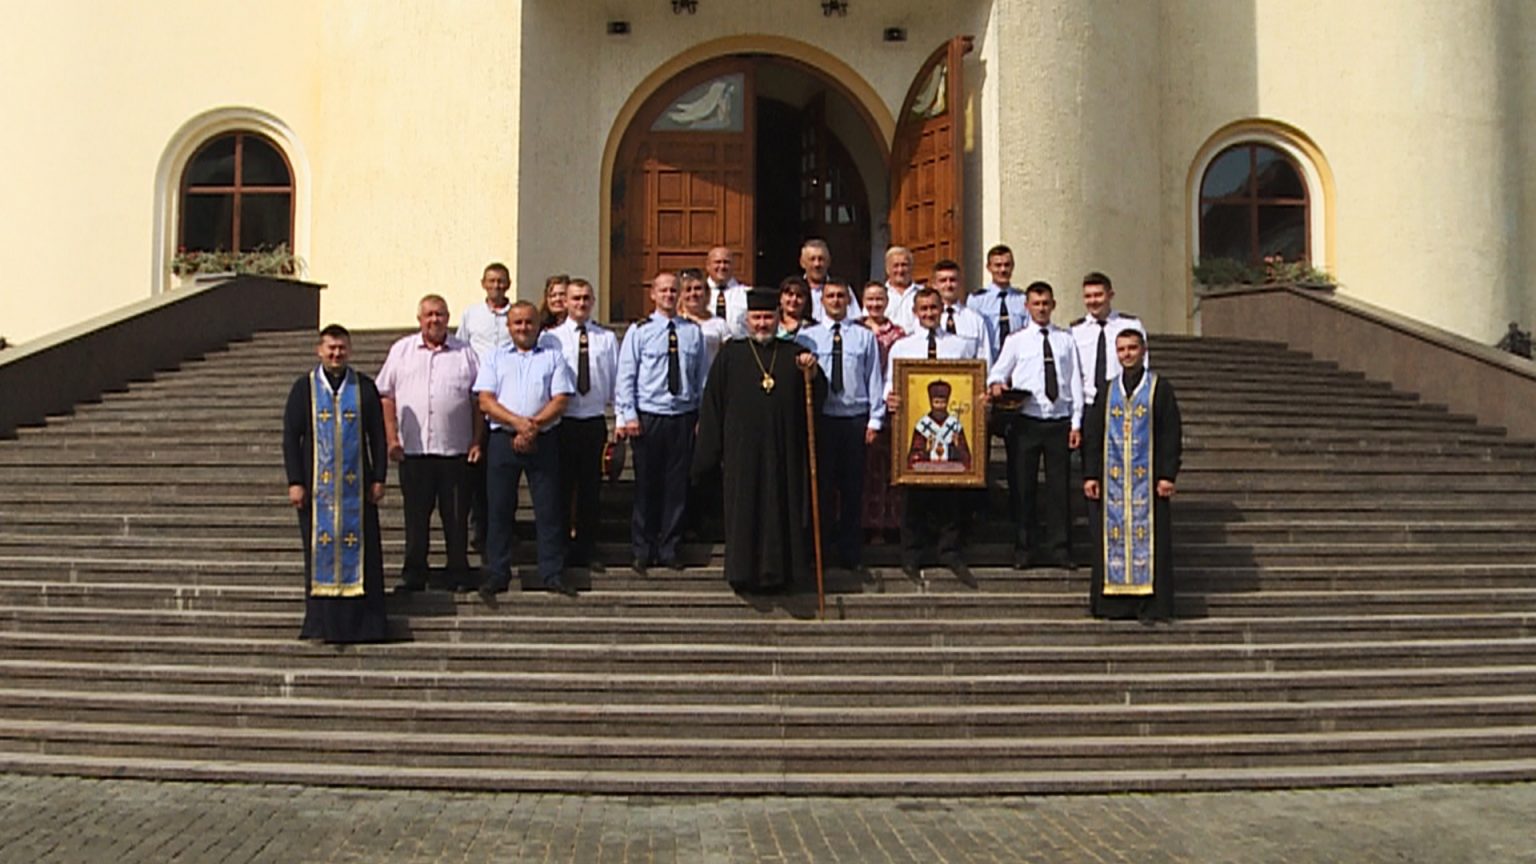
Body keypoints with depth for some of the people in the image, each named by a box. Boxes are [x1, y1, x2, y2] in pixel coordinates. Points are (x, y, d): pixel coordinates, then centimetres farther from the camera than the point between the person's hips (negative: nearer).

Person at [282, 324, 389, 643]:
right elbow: (291, 437, 3)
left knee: (361, 550, 0)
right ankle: (322, 622, 10)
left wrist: (379, 478, 1)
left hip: (356, 485, 1)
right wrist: (295, 482, -4)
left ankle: (363, 622, 6)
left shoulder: (364, 387, 7)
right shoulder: (304, 388, 5)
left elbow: (378, 436, 8)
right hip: (317, 485, 0)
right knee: (320, 551, 2)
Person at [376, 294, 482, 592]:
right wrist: (391, 438, -1)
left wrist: (477, 441, -2)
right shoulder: (401, 350, 9)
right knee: (416, 515, 6)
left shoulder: (465, 353, 7)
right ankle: (413, 574, 15)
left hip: (456, 449, 0)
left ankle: (459, 574, 14)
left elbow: (478, 400, 6)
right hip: (412, 448, 1)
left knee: (457, 516, 4)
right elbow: (386, 396, 8)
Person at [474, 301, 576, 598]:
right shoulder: (495, 359, 13)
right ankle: (496, 574, 9)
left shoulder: (552, 358, 11)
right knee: (499, 509, 2)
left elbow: (560, 400, 1)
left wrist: (534, 426, -13)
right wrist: (518, 422, -14)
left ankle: (552, 574, 6)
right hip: (502, 440, 1)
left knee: (549, 509, 0)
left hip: (544, 440, -1)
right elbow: (485, 401, 2)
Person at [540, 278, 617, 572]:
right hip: (561, 421, -2)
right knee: (561, 485, 3)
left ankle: (587, 550, 17)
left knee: (591, 487, 8)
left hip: (595, 421, 2)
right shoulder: (550, 338, 2)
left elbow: (617, 379, 8)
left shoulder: (607, 338, 6)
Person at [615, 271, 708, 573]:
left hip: (683, 417, 2)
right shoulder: (639, 331, 0)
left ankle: (669, 549, 17)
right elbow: (626, 376, -2)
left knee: (678, 485, 6)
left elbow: (702, 377, 9)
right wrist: (628, 415, -9)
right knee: (646, 485, 3)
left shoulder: (693, 332, 7)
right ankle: (643, 551, 14)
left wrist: (702, 416, 5)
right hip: (648, 417, -2)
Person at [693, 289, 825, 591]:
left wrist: (812, 373, -17)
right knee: (744, 509, 2)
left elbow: (818, 396, 4)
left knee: (783, 508, 5)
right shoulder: (731, 354, 4)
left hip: (784, 450, 2)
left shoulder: (795, 353, 9)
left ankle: (780, 572, 15)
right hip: (743, 450, -1)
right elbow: (713, 402, 3)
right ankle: (745, 573, 12)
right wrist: (712, 450, -1)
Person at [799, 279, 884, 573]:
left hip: (855, 419, 1)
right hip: (821, 418, 0)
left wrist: (875, 419, 0)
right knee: (821, 484, 3)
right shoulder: (807, 337, 7)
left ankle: (851, 553, 12)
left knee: (853, 486, 5)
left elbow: (875, 379, 6)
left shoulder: (865, 337, 8)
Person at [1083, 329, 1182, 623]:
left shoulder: (1160, 389, 3)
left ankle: (1150, 603, 1)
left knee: (1149, 538, -3)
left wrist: (1167, 475, -9)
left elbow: (1172, 435, -1)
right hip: (1112, 479, 3)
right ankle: (1115, 601, 7)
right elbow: (1094, 436, 11)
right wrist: (1090, 474, 3)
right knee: (1112, 537, 1)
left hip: (1148, 478, -3)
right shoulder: (1108, 391, 12)